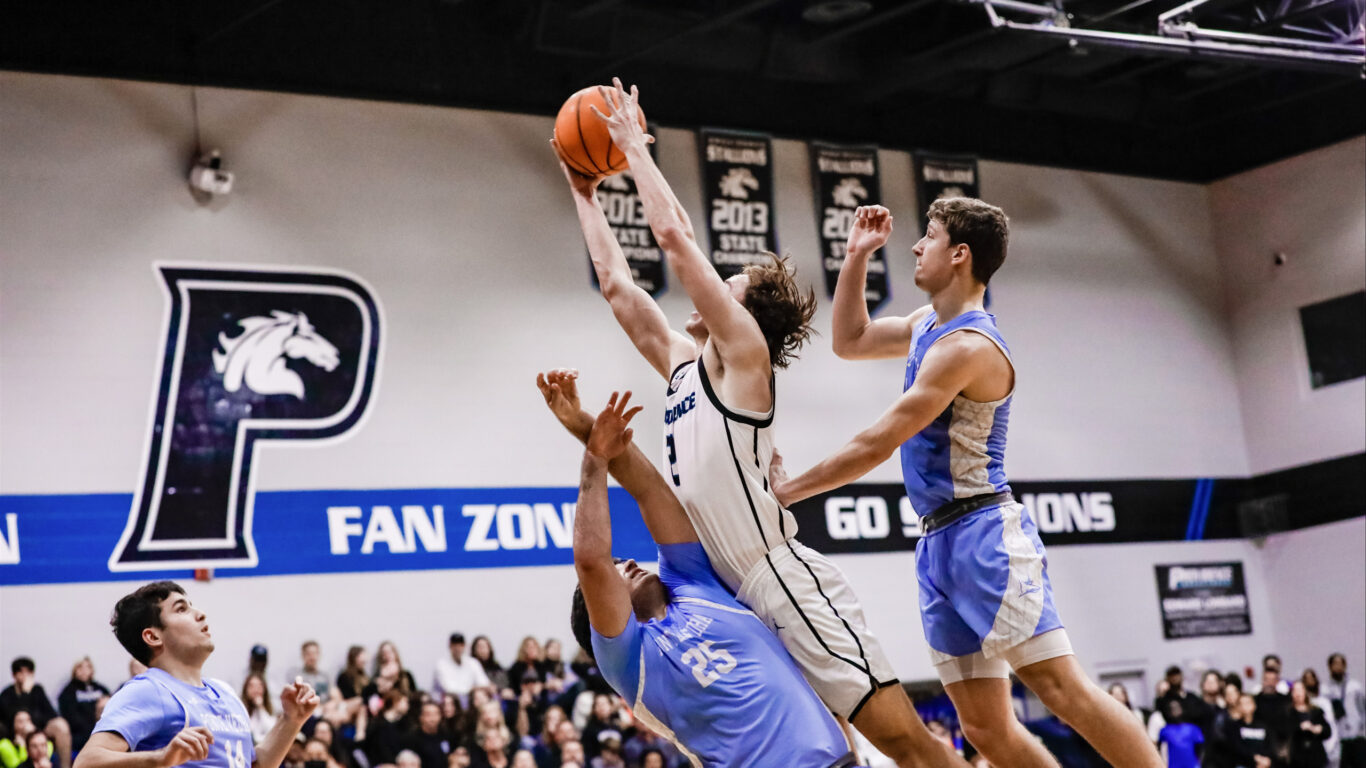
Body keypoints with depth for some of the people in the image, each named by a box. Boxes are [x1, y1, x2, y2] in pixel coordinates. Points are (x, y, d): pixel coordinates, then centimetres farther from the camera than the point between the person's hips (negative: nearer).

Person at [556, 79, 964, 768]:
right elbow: (616, 284, 27)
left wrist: (634, 145, 4)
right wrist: (585, 194, 29)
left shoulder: (744, 352, -2)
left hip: (784, 580, -9)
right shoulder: (683, 365, 20)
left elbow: (674, 236, -6)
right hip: (734, 593, 9)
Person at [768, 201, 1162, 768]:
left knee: (1062, 688, -16)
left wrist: (788, 490, -6)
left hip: (984, 535, -9)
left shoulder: (968, 346, -16)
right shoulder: (929, 324, 14)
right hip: (940, 544, 9)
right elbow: (850, 342, 30)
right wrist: (856, 256, 18)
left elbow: (876, 446, -15)